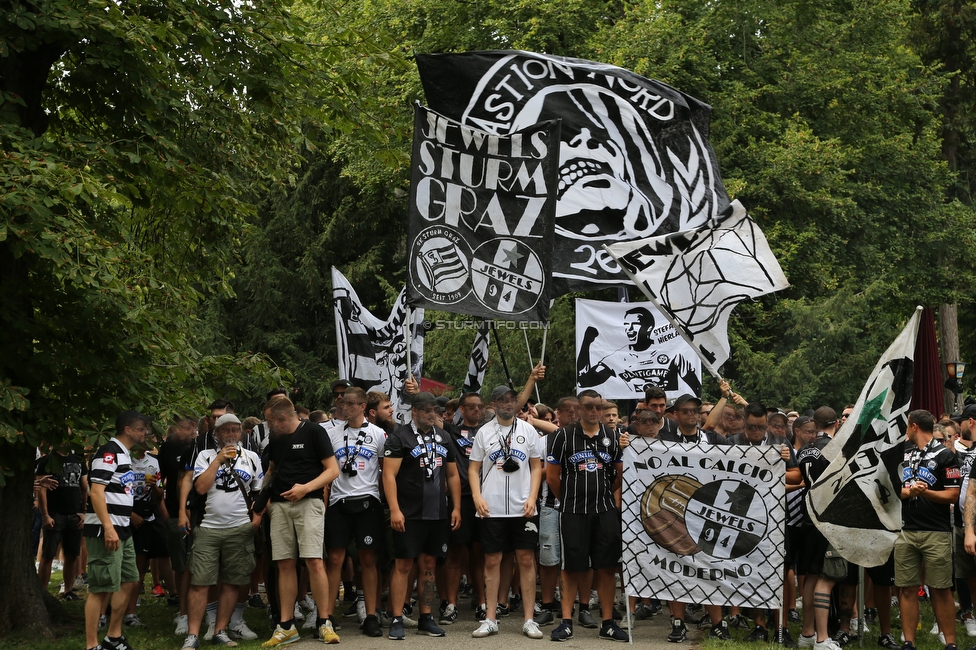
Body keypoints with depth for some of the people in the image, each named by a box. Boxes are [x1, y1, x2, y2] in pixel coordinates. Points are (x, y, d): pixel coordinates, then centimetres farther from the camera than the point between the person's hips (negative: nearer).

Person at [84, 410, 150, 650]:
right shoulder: (108, 452, -13)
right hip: (105, 531, -10)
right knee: (102, 588, -8)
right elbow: (96, 492, -20)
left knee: (129, 582, 16)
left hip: (122, 531, 10)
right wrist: (108, 528, -26)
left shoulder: (124, 454, 17)